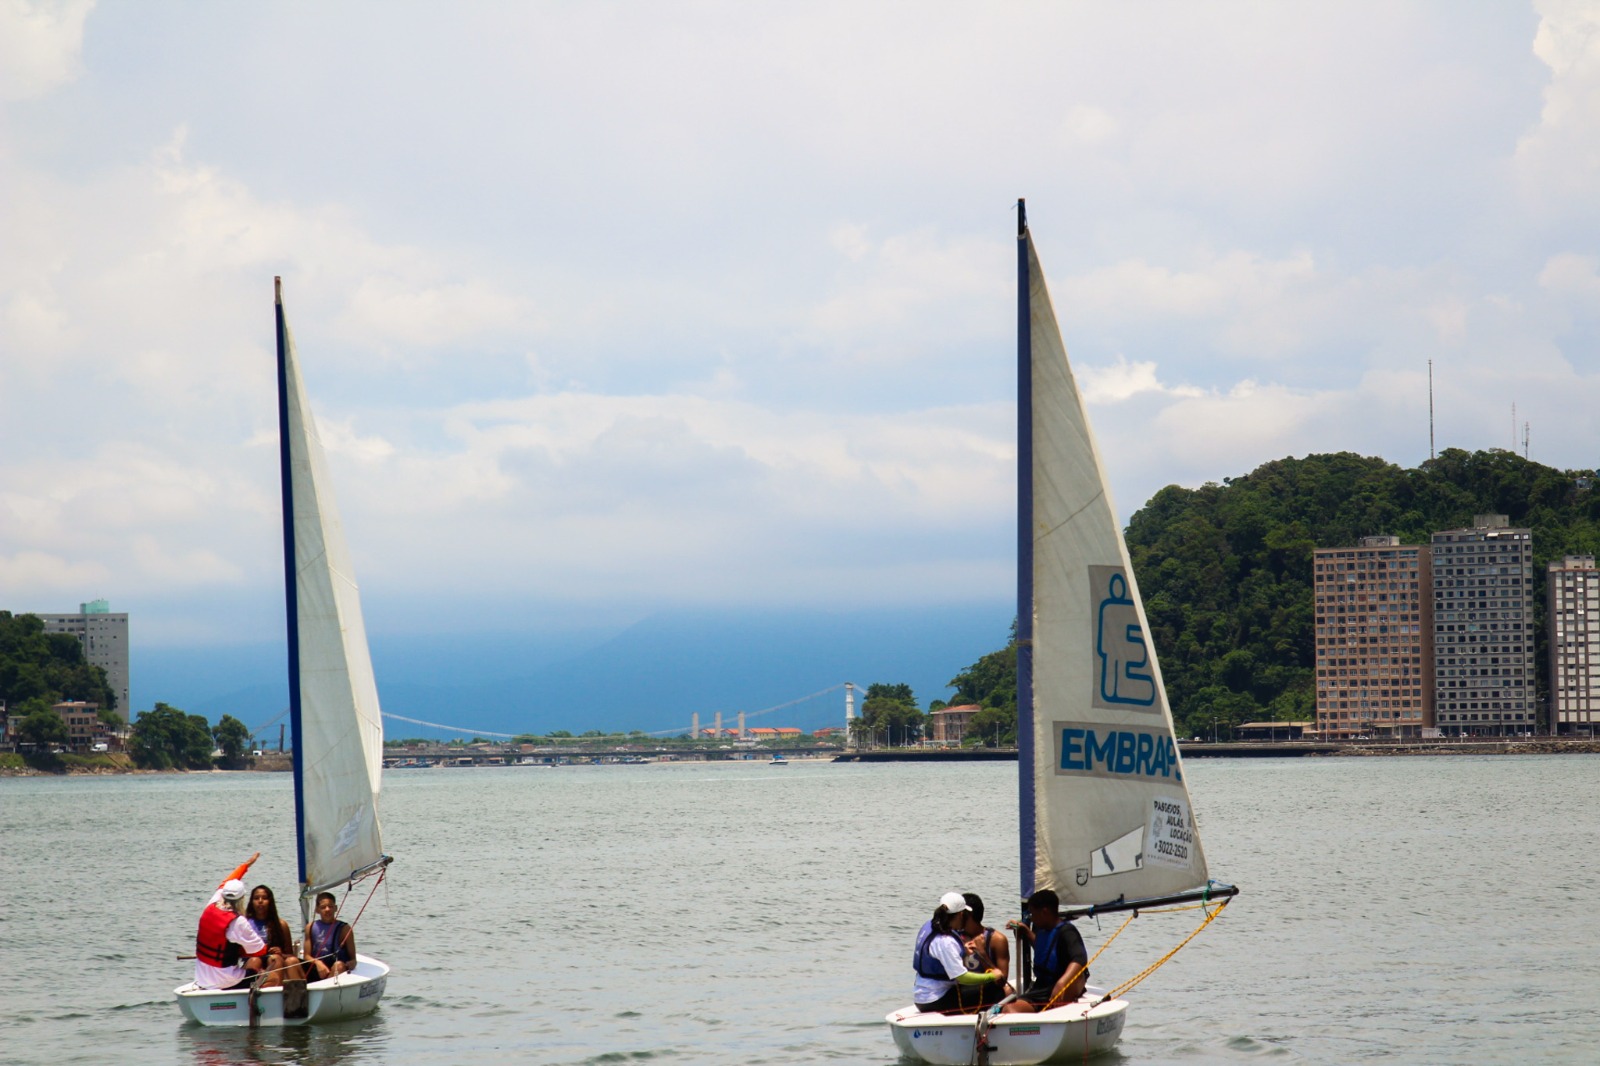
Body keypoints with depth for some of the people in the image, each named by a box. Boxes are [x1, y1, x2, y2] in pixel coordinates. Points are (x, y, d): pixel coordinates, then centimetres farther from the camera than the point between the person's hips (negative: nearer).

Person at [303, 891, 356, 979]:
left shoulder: (344, 929, 2)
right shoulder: (311, 927, 10)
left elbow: (353, 960, 2)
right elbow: (307, 956, 7)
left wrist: (349, 965, -22)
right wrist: (317, 962, -15)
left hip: (336, 972, -2)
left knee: (339, 965, -36)